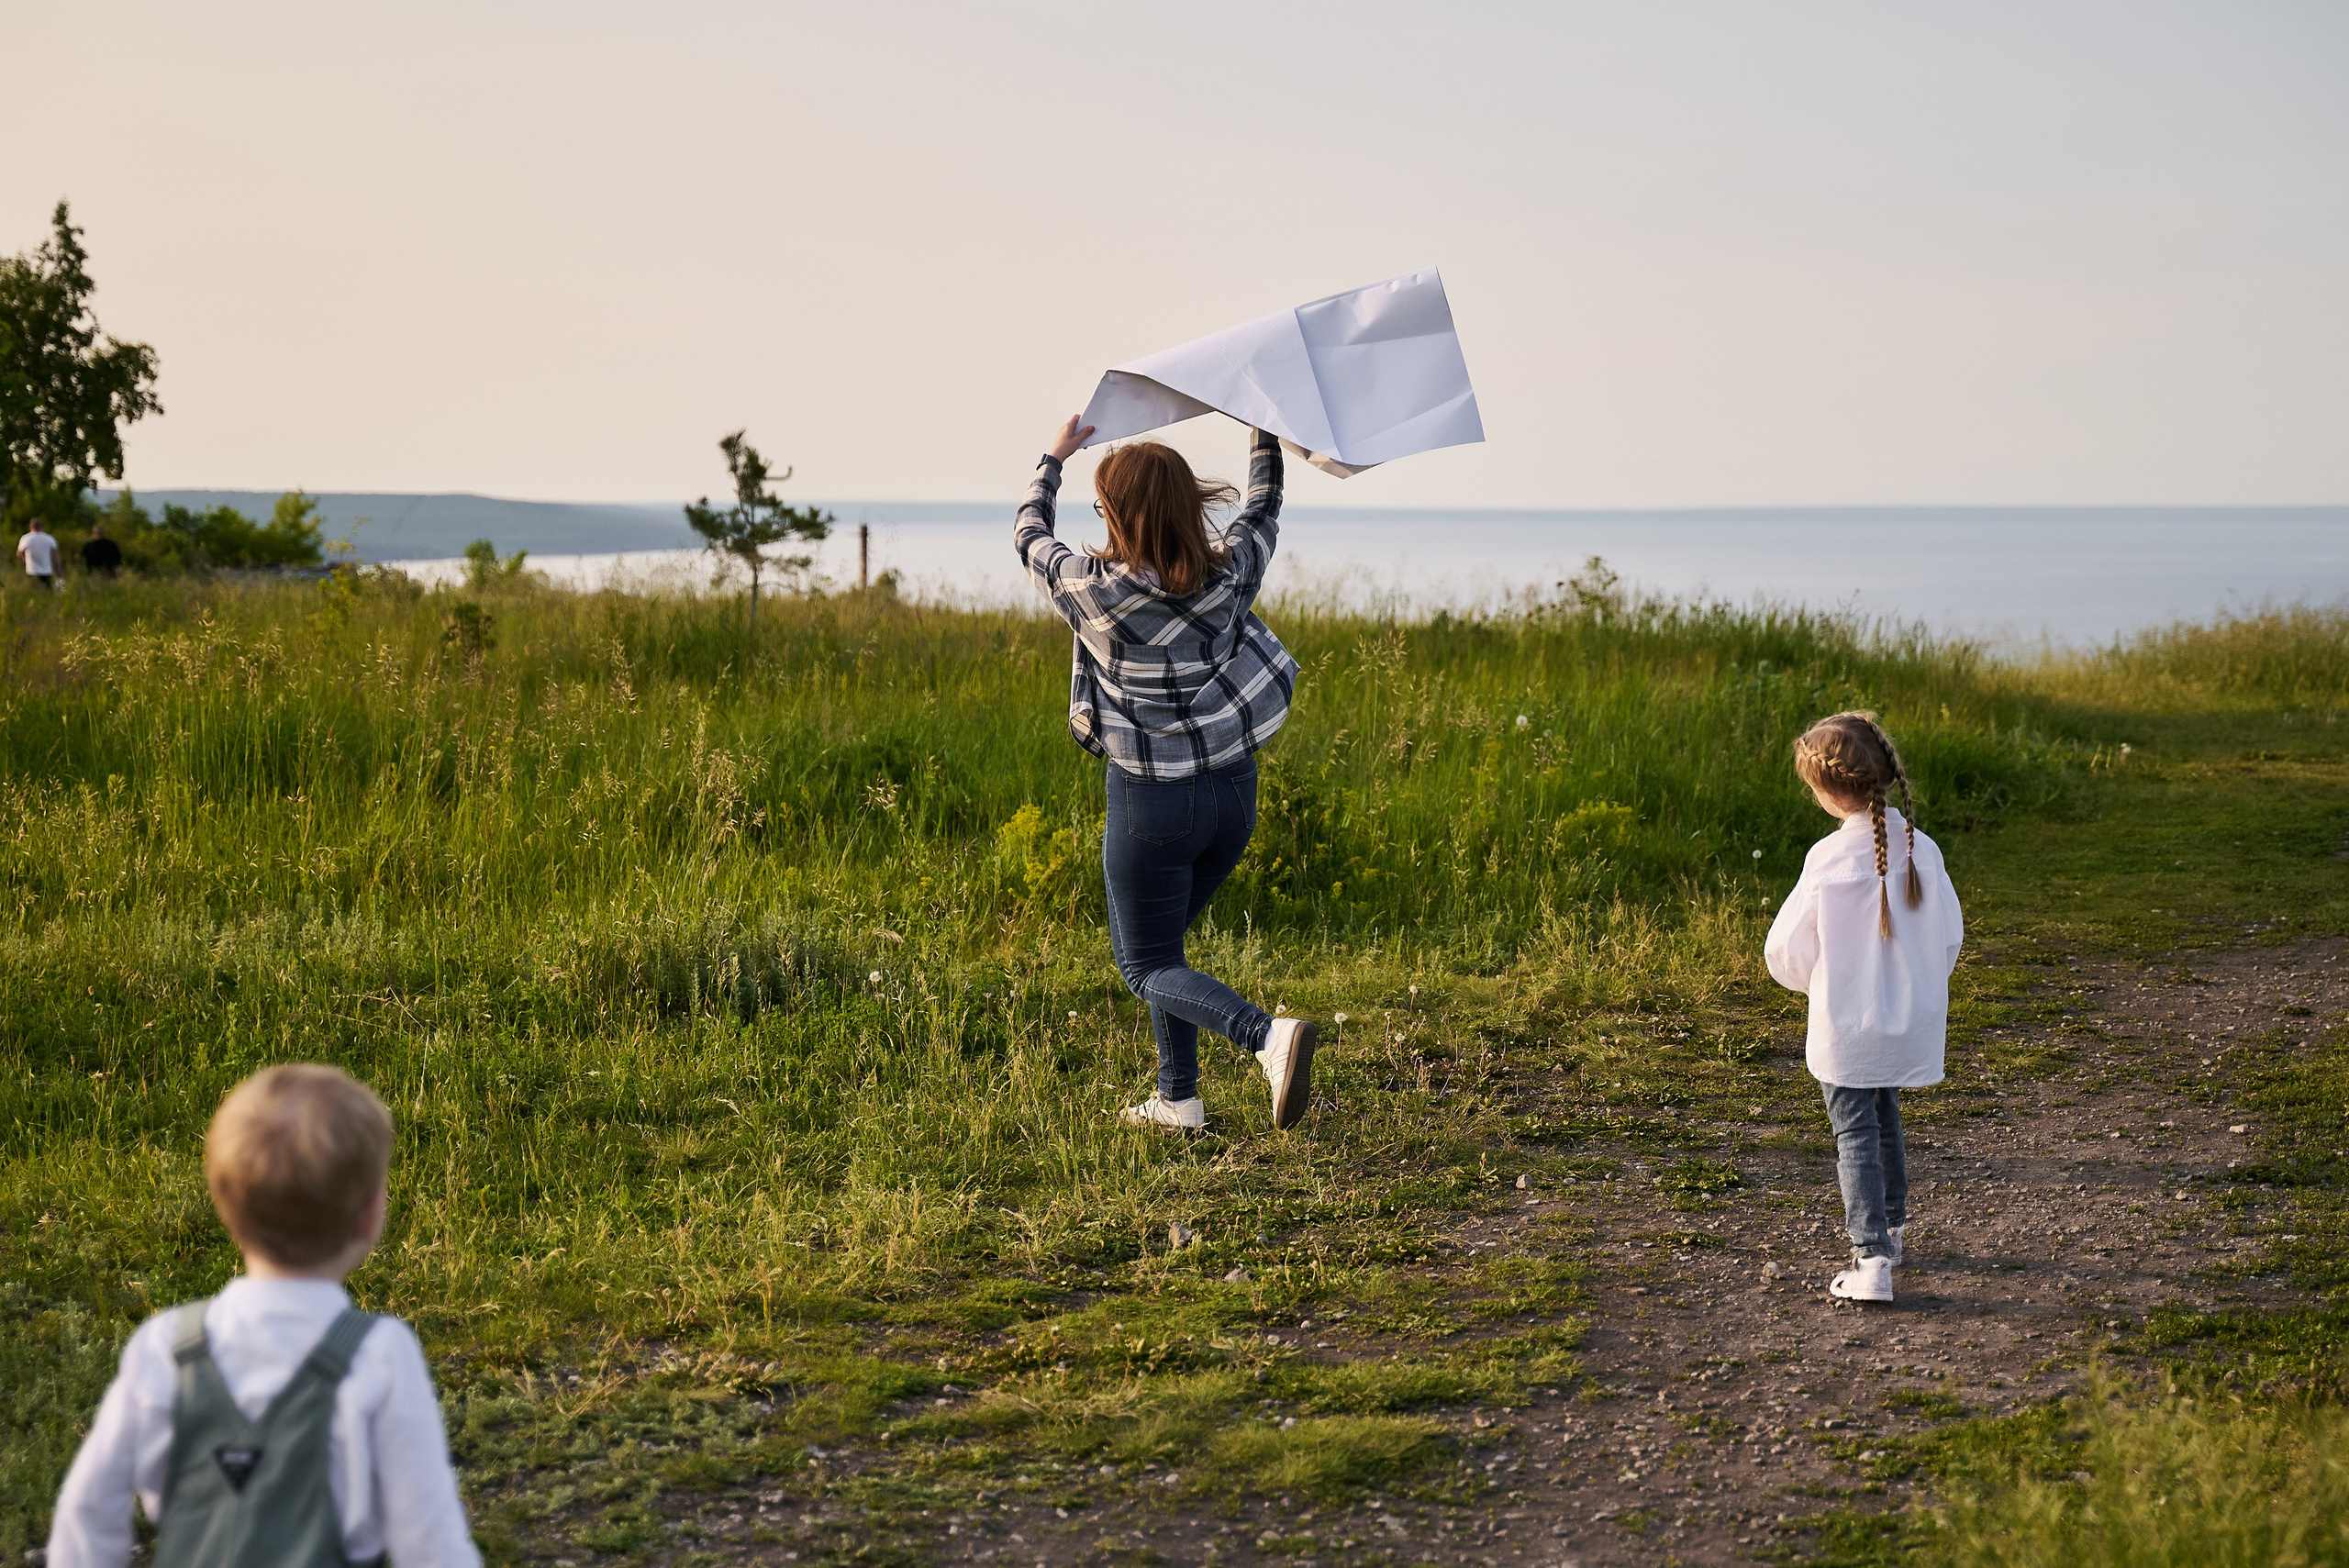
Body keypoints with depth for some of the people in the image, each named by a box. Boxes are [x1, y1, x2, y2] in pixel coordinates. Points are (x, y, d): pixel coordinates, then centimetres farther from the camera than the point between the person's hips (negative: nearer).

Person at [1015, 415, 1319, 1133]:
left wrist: (1054, 459, 20)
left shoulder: (1096, 590, -17)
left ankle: (1267, 1035, -20)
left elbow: (1029, 534, 4)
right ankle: (1177, 1099, 23)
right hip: (1233, 790, 5)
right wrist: (1265, 431, 29)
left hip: (1152, 803, -5)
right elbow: (1264, 506, 15)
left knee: (1150, 967, 6)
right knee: (1155, 939, 24)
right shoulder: (1230, 575, -7)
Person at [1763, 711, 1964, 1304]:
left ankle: (1870, 1257, -9)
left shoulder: (1827, 860, -19)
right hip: (1912, 1022, 5)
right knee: (1884, 1118, 25)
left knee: (1855, 1133, 2)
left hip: (1847, 1027, -5)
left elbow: (1786, 950, -11)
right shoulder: (1921, 850, -8)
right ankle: (1891, 1226, 42)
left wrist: (1813, 981, 11)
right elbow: (1950, 934, 2)